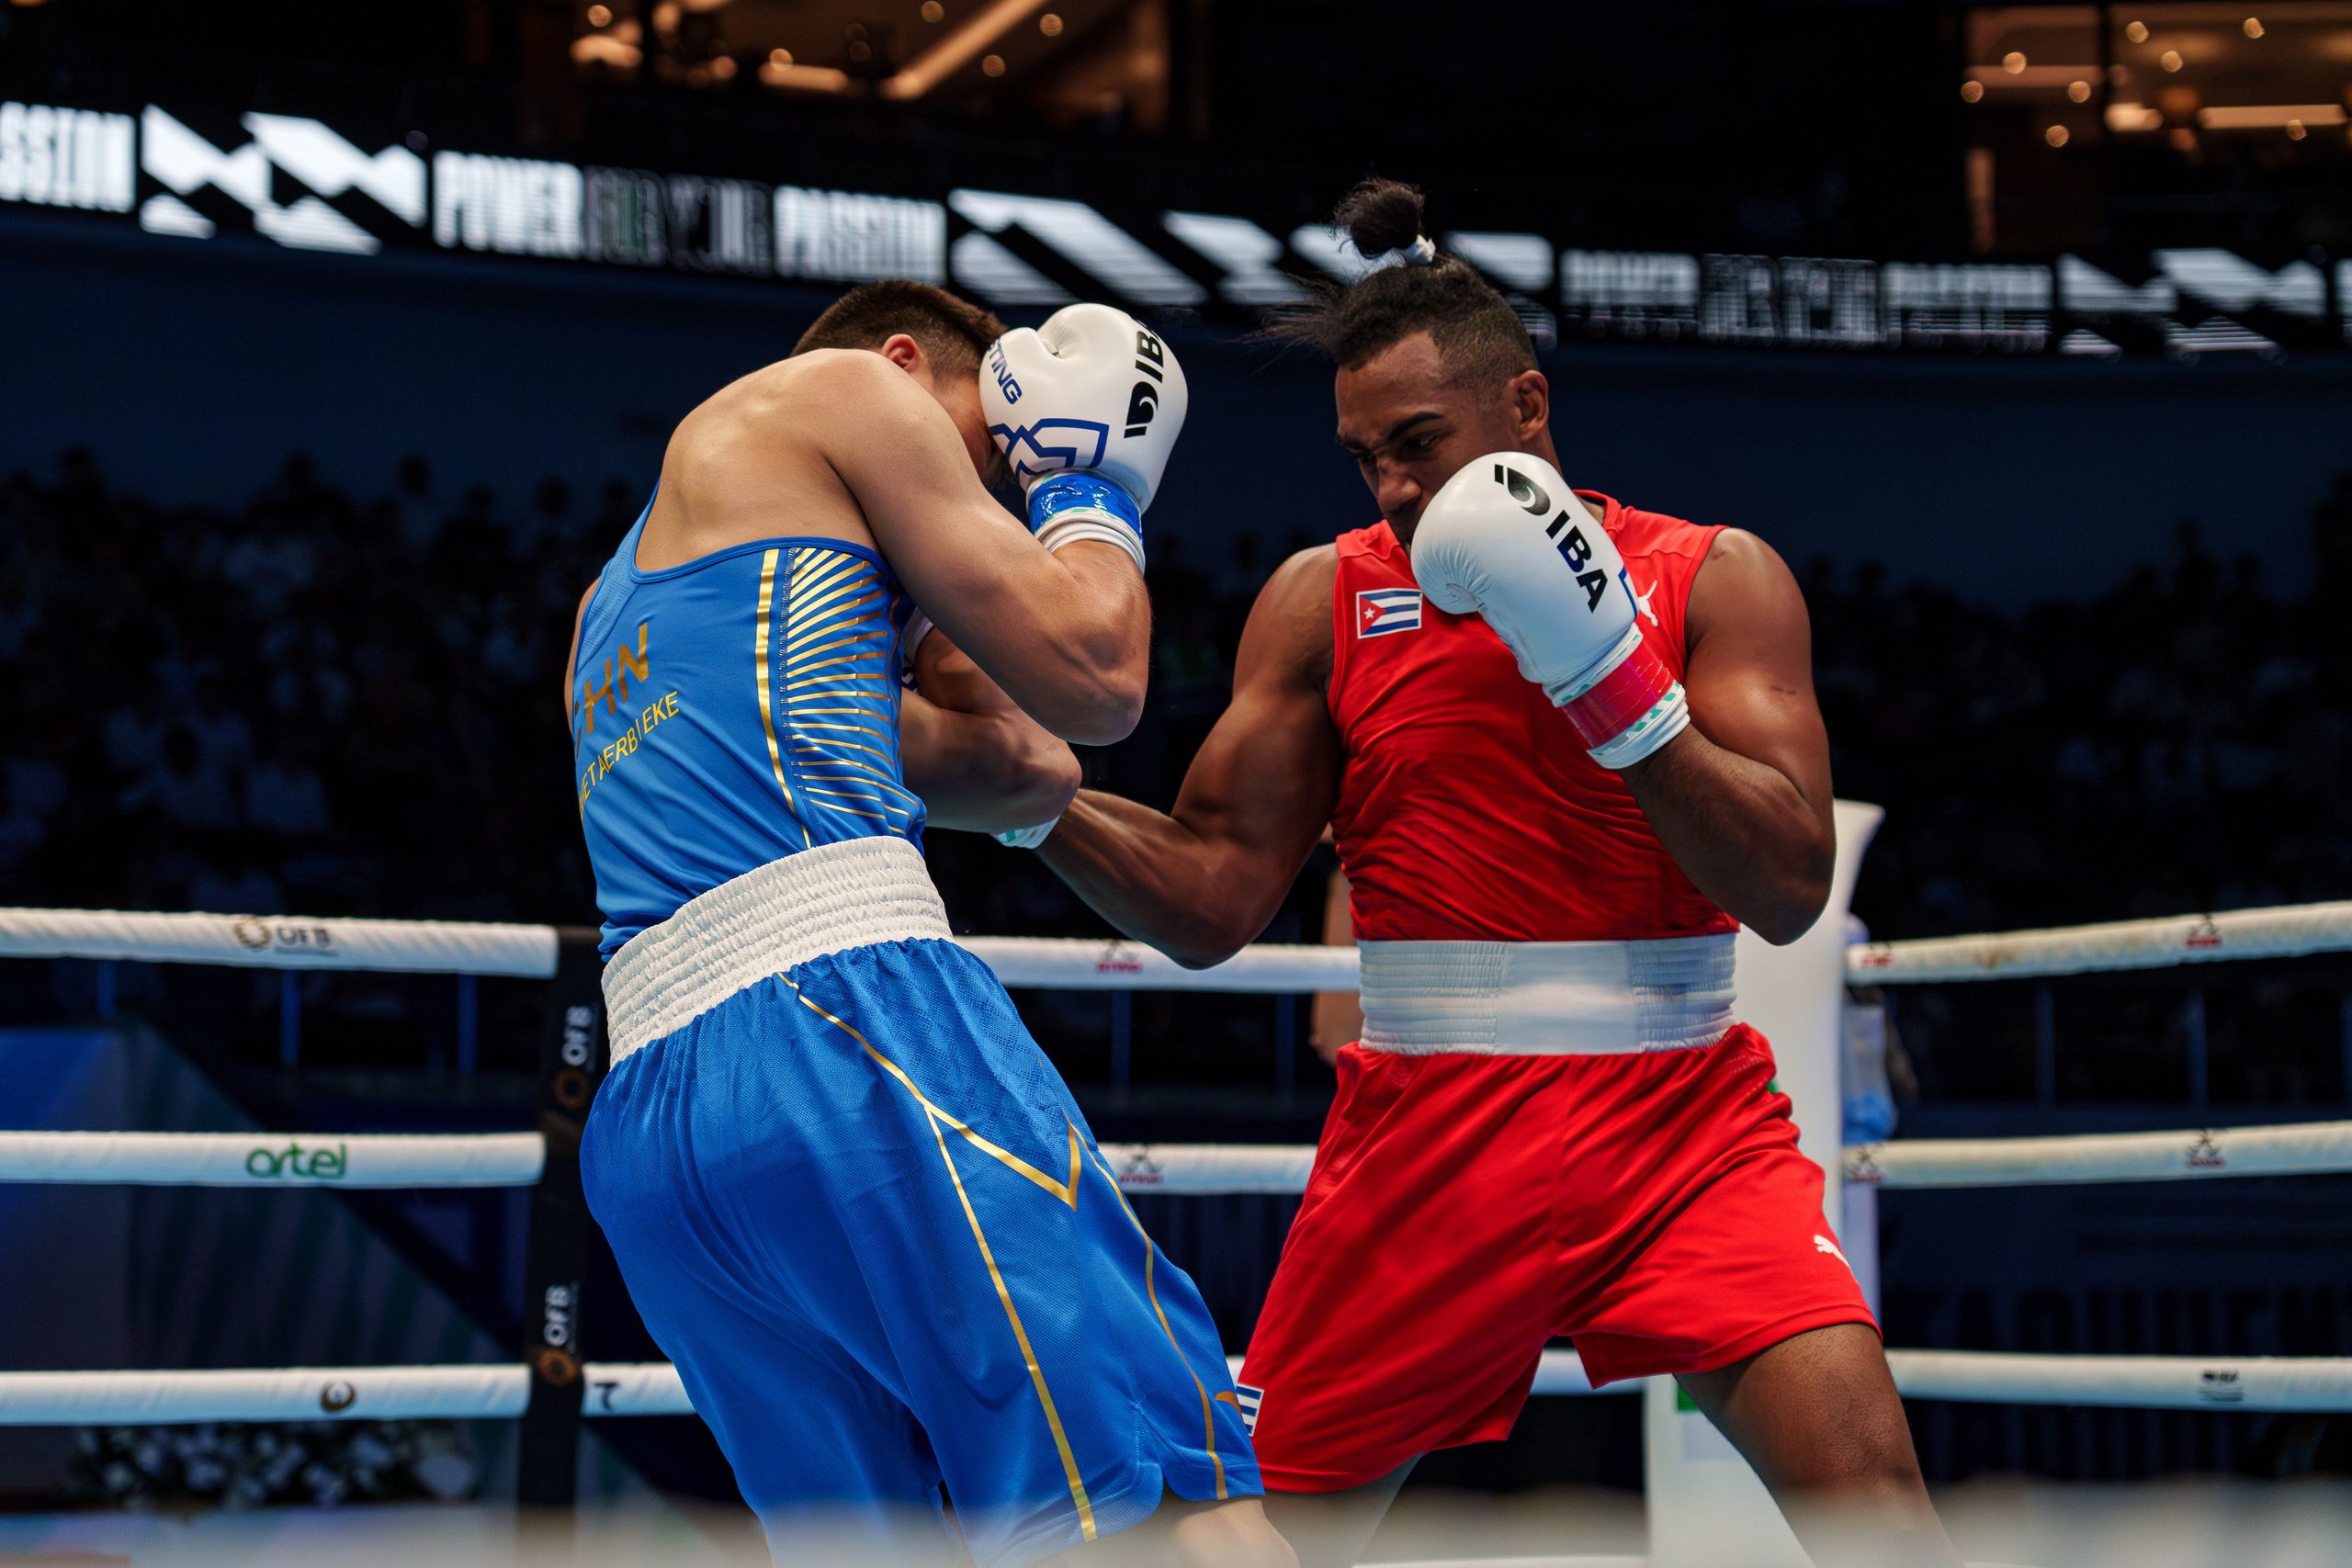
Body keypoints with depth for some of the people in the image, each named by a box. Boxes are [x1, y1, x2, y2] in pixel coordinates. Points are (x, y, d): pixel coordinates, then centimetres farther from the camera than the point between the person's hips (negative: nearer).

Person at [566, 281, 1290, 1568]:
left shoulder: (627, 590, 36)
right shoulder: (843, 386, 15)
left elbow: (1021, 768, 31)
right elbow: (1093, 677, 9)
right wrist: (1091, 488, 25)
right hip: (835, 1006, -8)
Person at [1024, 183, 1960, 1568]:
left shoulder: (1715, 575, -2)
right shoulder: (1325, 601, 2)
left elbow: (1792, 887, -11)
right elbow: (1211, 901, -1)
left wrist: (1609, 676, -19)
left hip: (1682, 1120, -1)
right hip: (1432, 1135, 2)